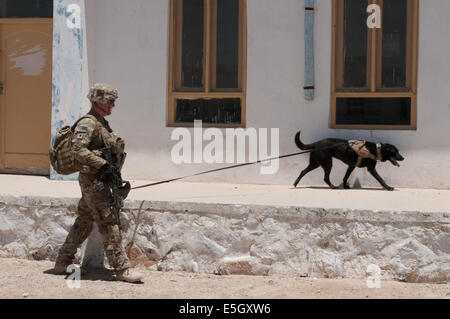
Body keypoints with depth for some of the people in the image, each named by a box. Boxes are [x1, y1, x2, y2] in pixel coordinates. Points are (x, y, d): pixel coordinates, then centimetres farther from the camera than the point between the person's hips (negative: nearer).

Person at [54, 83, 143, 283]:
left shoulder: (102, 123, 17)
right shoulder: (88, 123, -14)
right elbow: (78, 150, -25)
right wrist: (103, 165, -26)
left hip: (100, 180, 10)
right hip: (93, 179, -10)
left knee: (84, 222, 15)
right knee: (109, 223, -8)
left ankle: (62, 263, 23)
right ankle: (121, 268, -6)